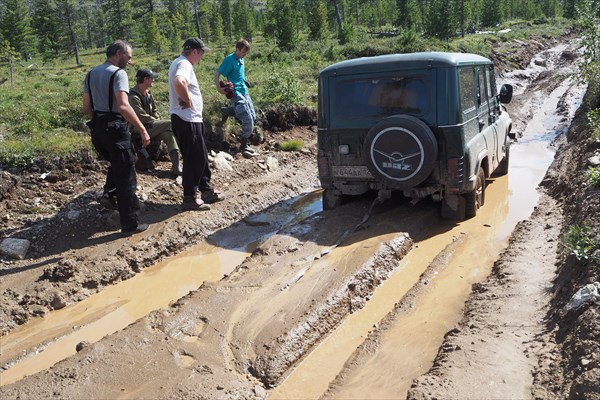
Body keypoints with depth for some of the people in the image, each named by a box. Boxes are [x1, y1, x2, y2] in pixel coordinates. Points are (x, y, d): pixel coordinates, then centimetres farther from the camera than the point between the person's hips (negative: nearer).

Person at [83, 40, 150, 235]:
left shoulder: (91, 74, 12)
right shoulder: (118, 73, -11)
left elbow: (87, 108, 12)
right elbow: (123, 106, -25)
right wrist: (143, 130, -24)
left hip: (97, 129, 7)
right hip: (115, 129, -7)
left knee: (116, 163, 32)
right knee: (126, 176, 1)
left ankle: (109, 193, 14)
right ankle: (130, 224, 6)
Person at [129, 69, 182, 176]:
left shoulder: (148, 94, 12)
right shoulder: (134, 97, -16)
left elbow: (154, 111, 20)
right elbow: (142, 118, -20)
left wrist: (160, 122, 3)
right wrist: (158, 122, -12)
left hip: (150, 127, 8)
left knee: (168, 134, -19)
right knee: (171, 124, -19)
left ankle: (176, 167, -24)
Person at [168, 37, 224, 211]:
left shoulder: (180, 63, 17)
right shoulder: (184, 64, -16)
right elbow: (179, 83, -37)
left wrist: (187, 100, 12)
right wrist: (187, 100, -21)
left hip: (191, 119, 10)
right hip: (187, 120, -10)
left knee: (201, 156, 17)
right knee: (193, 159, -3)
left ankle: (206, 190, 28)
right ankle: (190, 198, 6)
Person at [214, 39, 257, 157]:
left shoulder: (241, 59, 13)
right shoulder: (229, 60, -11)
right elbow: (217, 74, -12)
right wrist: (219, 88, -23)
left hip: (244, 91, 9)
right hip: (235, 93, -9)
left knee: (253, 117, 8)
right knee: (248, 118, -16)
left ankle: (245, 140, 24)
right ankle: (244, 146, -4)